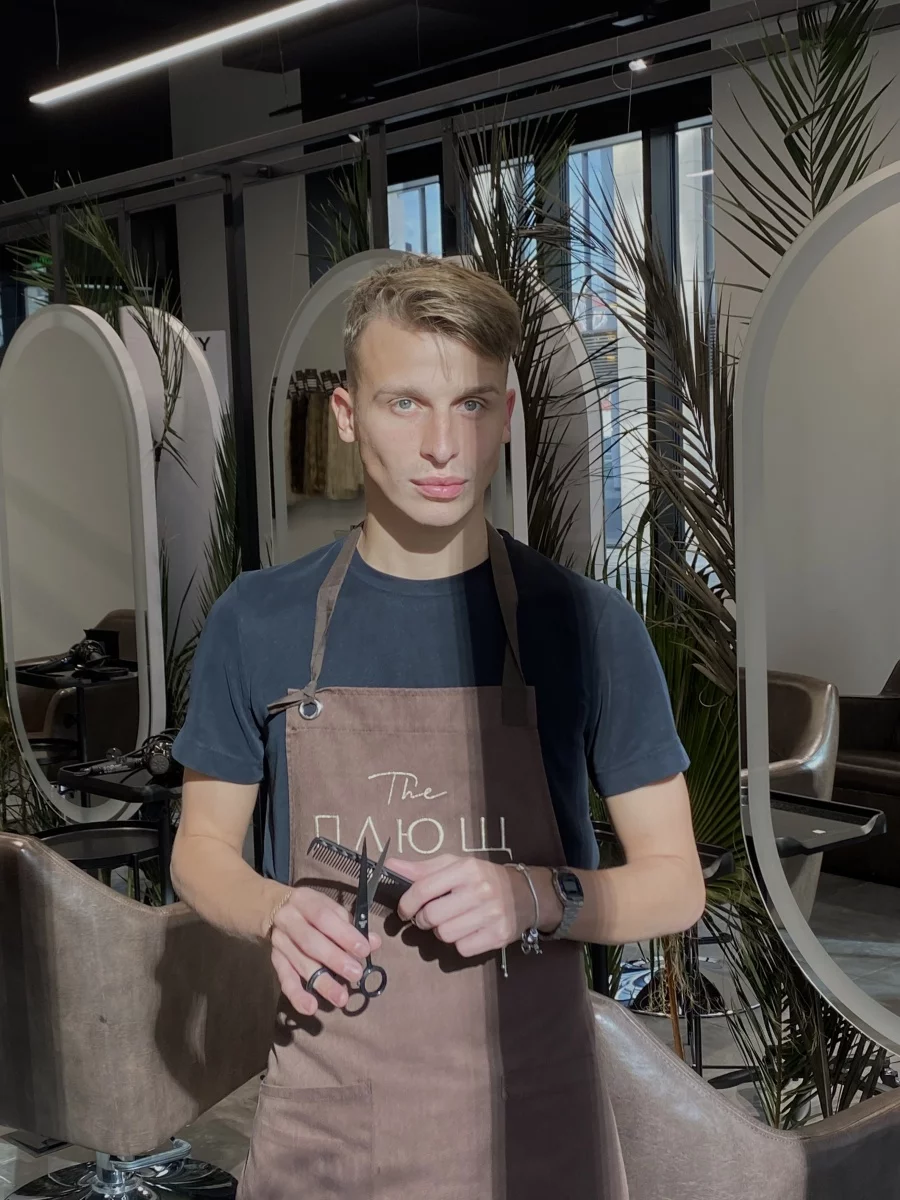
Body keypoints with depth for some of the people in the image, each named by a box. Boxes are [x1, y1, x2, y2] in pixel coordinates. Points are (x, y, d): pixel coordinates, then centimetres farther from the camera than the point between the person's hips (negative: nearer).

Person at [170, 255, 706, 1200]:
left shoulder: (587, 624, -6)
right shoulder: (258, 623, -2)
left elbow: (675, 882, -1)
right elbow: (202, 848, 8)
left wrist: (538, 896, -20)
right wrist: (275, 913, -14)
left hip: (533, 1119, -1)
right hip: (321, 1122, 1)